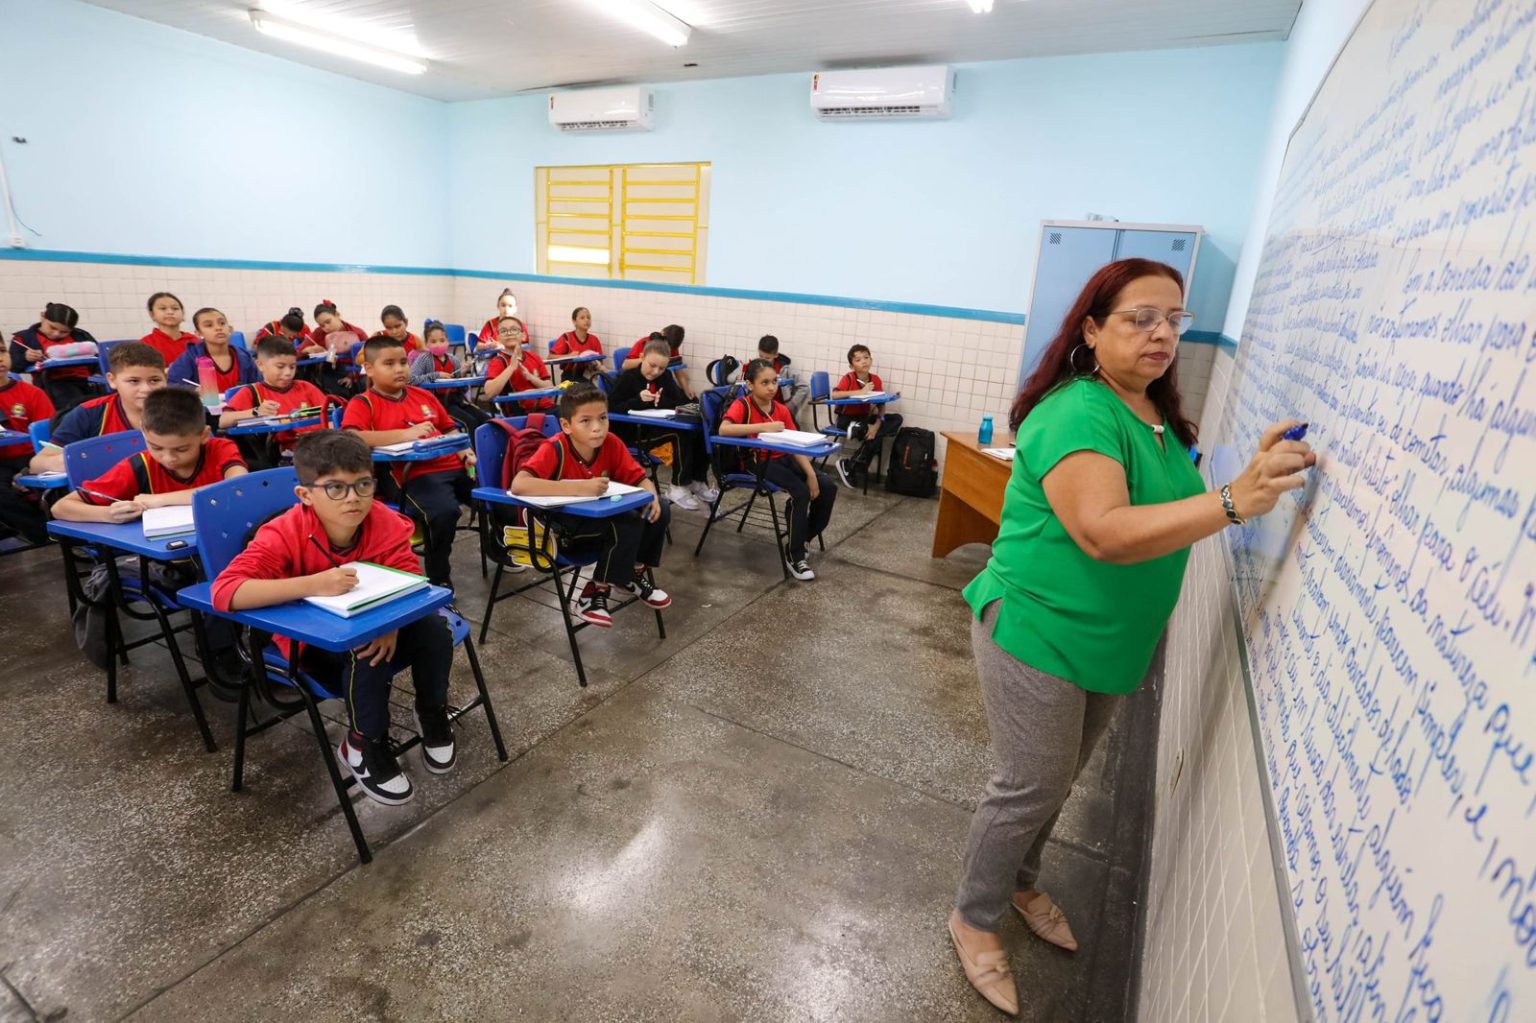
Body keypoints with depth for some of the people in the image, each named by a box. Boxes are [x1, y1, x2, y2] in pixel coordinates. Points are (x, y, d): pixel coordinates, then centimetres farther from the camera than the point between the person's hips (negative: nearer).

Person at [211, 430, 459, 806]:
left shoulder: (386, 523, -18)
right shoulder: (285, 534, -27)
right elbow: (225, 590, -37)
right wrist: (313, 584, -48)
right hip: (310, 642, -3)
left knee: (433, 626, -22)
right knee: (365, 652, -33)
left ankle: (432, 713, 5)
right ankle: (364, 745, -8)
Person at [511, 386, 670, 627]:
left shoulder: (611, 444, -11)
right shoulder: (555, 449, -26)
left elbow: (639, 478, -5)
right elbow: (519, 485, -40)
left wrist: (651, 496, -29)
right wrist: (580, 487, -45)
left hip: (598, 521, 6)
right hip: (555, 529, -6)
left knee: (659, 509, -12)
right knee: (628, 523, -28)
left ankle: (637, 573, 9)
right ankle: (594, 594, -12)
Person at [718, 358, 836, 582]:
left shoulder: (781, 409, 7)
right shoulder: (742, 405, -10)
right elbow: (723, 430, -30)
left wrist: (811, 474, -11)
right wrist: (762, 426, -31)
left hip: (783, 458, 6)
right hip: (757, 462, -6)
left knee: (827, 487, -9)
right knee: (801, 493, -26)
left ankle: (805, 538, 11)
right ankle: (794, 555, -12)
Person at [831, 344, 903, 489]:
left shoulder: (876, 379, -1)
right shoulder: (848, 378, -13)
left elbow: (881, 405, -2)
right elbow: (834, 395, -31)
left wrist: (877, 424, -20)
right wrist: (861, 391, -31)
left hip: (865, 418, 7)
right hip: (847, 419, -7)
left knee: (896, 419, -17)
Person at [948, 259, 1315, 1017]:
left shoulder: (1158, 415, 5)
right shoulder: (1077, 413, -23)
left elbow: (1166, 515, 12)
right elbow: (1105, 533, -35)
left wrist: (1257, 480, 2)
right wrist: (1236, 500, -41)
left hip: (1106, 640, 9)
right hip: (1037, 633, -8)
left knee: (1056, 781, 24)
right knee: (1028, 788, 5)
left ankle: (1019, 880, 49)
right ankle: (974, 919, 30)